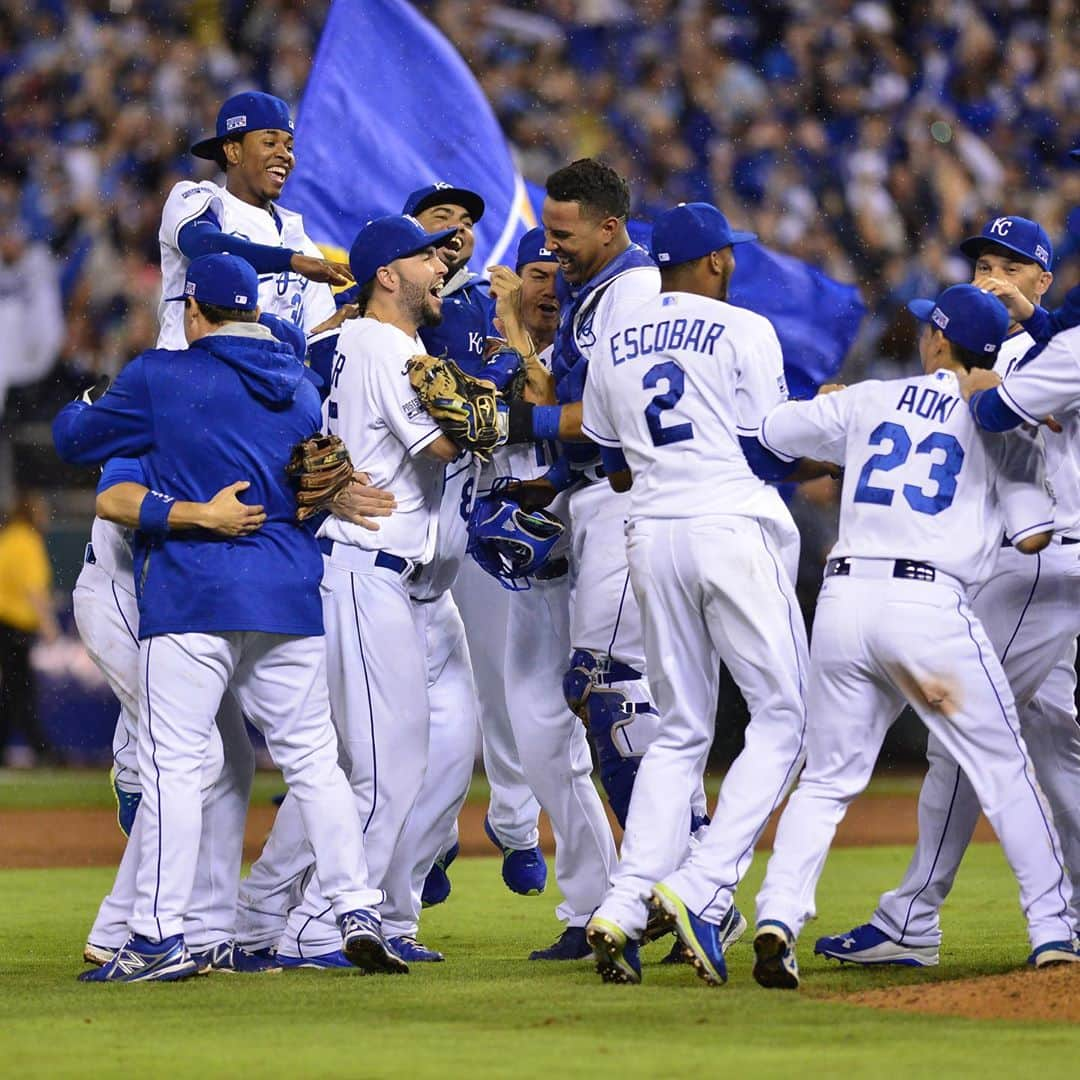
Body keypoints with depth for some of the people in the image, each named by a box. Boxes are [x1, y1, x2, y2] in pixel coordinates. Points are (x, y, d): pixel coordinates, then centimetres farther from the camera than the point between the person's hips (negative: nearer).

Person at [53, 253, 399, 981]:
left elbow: (77, 442, 8)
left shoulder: (161, 379, -2)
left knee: (173, 763, -4)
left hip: (193, 596, -5)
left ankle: (161, 939, -8)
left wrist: (73, 410, 29)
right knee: (312, 755, 11)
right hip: (292, 594, 5)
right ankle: (358, 912, 4)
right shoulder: (302, 388, 14)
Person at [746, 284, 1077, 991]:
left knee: (827, 778, 12)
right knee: (1006, 772, 8)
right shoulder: (1001, 424, 7)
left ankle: (778, 918, -7)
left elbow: (767, 428, 23)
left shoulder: (867, 402, 14)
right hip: (931, 606, -3)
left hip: (843, 602, 3)